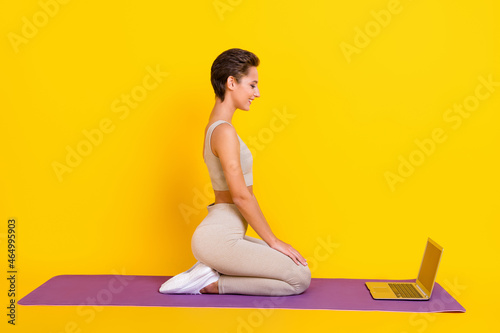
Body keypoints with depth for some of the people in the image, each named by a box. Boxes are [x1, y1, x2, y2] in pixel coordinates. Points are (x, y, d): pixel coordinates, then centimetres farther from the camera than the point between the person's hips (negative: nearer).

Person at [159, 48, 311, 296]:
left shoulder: (214, 127, 13)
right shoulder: (225, 132, -17)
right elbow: (241, 196, -20)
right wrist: (273, 241, -9)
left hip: (223, 235, 10)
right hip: (220, 239, -10)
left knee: (294, 265, 17)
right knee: (300, 278, -7)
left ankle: (211, 272, 9)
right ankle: (210, 284, -5)